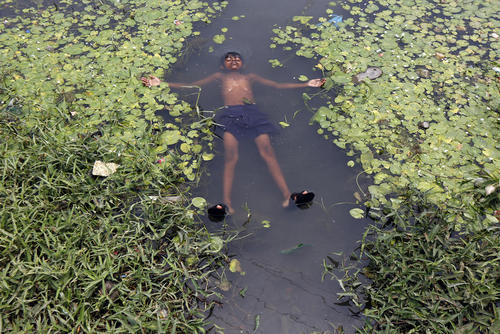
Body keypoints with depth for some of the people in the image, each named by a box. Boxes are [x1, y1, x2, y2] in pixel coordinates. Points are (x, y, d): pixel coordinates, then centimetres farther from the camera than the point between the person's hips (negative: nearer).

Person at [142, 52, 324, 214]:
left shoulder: (250, 76, 34)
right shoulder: (220, 76, 32)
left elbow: (278, 85, 32)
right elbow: (190, 85, 27)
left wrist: (306, 84, 27)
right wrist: (161, 83, 18)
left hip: (252, 112, 1)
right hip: (230, 114, -1)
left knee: (267, 151, -22)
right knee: (230, 157, -23)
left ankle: (287, 195, -33)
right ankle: (226, 203, -35)